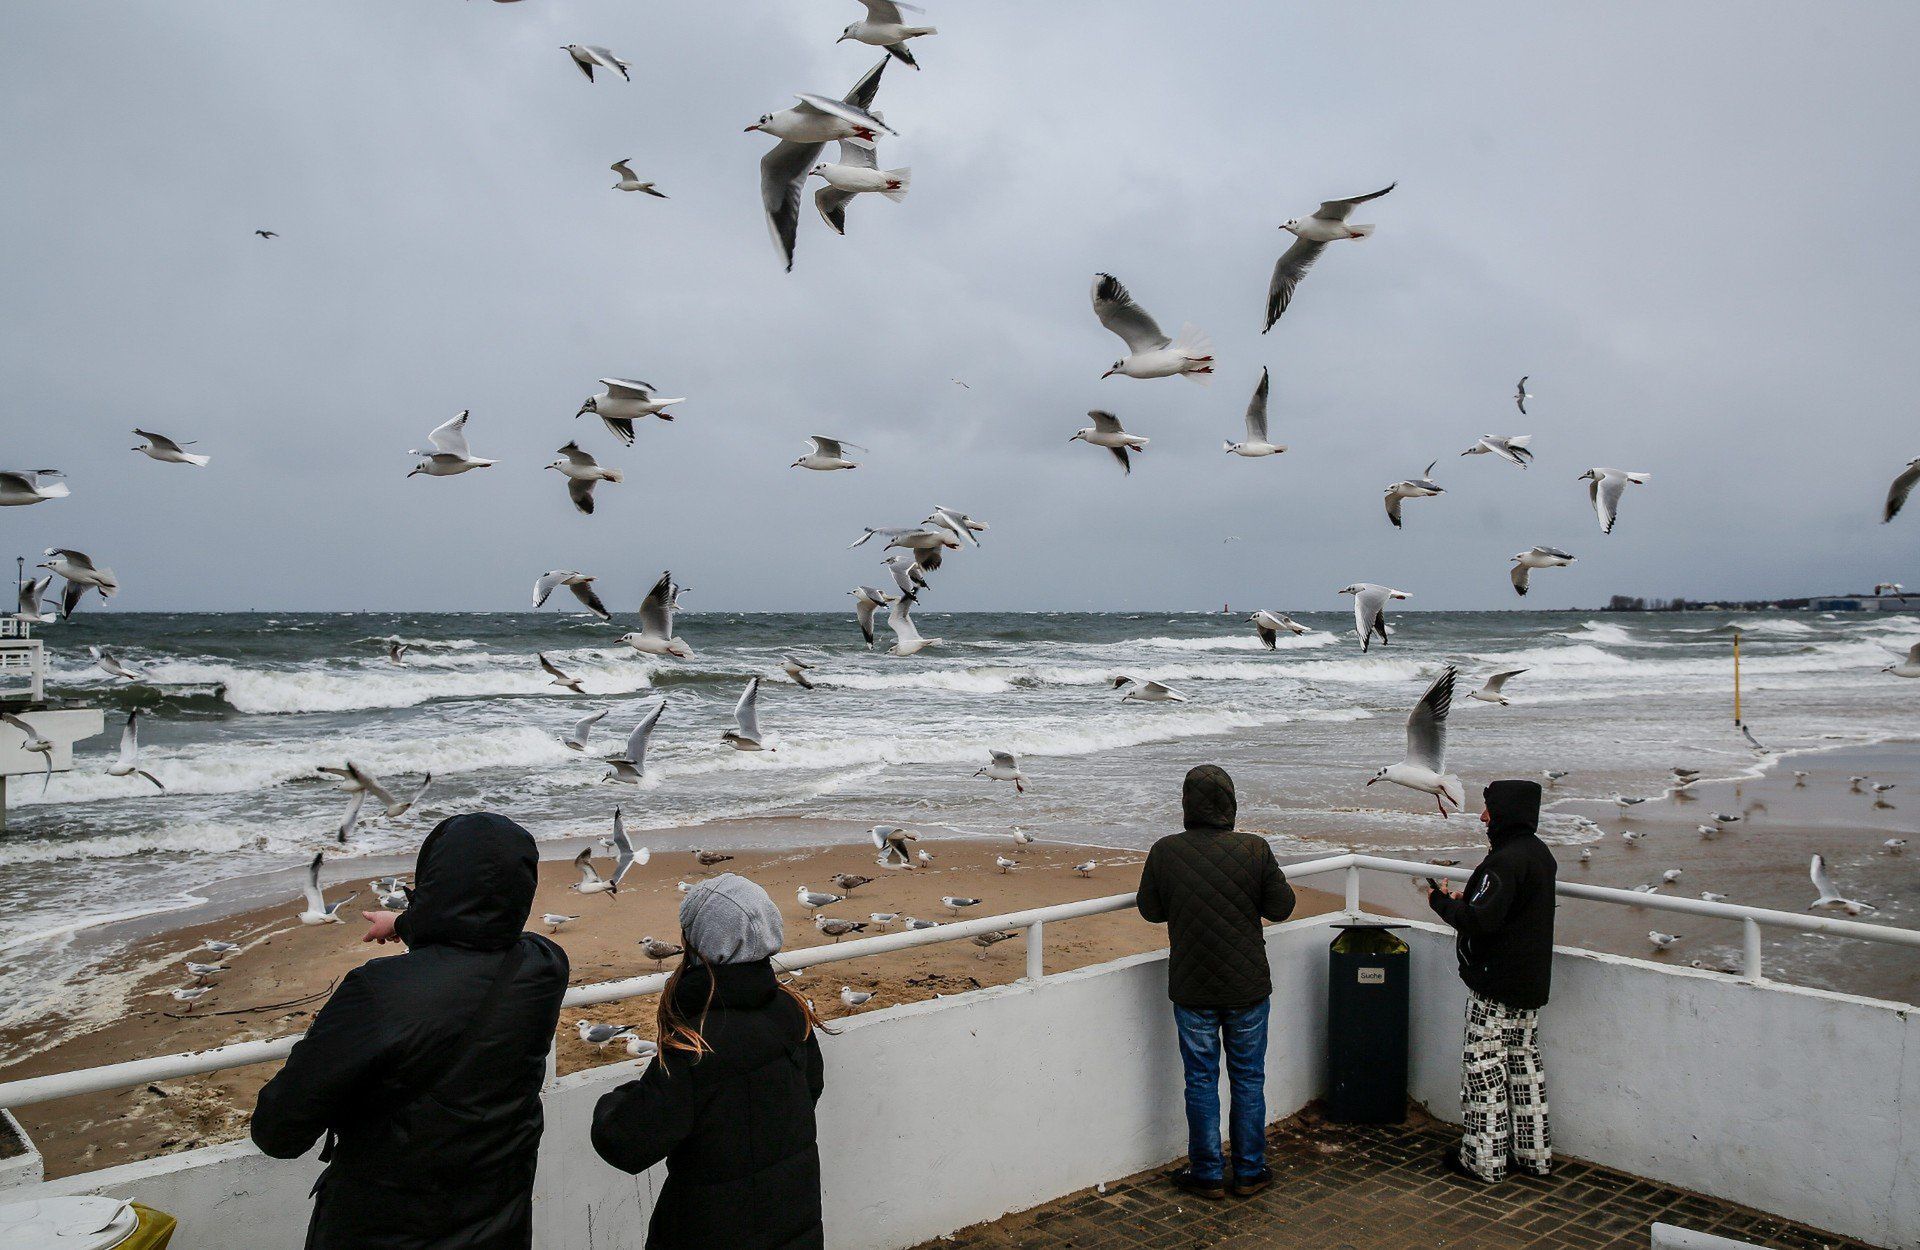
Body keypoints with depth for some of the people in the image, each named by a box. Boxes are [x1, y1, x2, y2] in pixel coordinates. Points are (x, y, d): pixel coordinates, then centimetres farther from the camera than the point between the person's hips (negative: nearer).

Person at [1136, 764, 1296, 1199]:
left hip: (1191, 988, 0)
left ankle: (1208, 1174, 19)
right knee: (1248, 1078, 13)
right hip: (1247, 985, 0)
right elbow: (1281, 907, -3)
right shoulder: (1254, 849, -13)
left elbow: (1150, 910, 0)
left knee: (1201, 1079, 11)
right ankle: (1249, 1172, 22)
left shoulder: (1164, 852, -10)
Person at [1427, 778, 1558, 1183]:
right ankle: (1534, 1153, 25)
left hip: (1496, 985, -10)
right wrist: (1465, 901, 11)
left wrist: (1441, 903, -9)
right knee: (1525, 1059, 17)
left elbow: (1480, 920, -26)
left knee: (1483, 1064, 0)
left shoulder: (1505, 860, -22)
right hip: (1531, 980, 10)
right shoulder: (1540, 853, 9)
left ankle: (1484, 1158, 7)